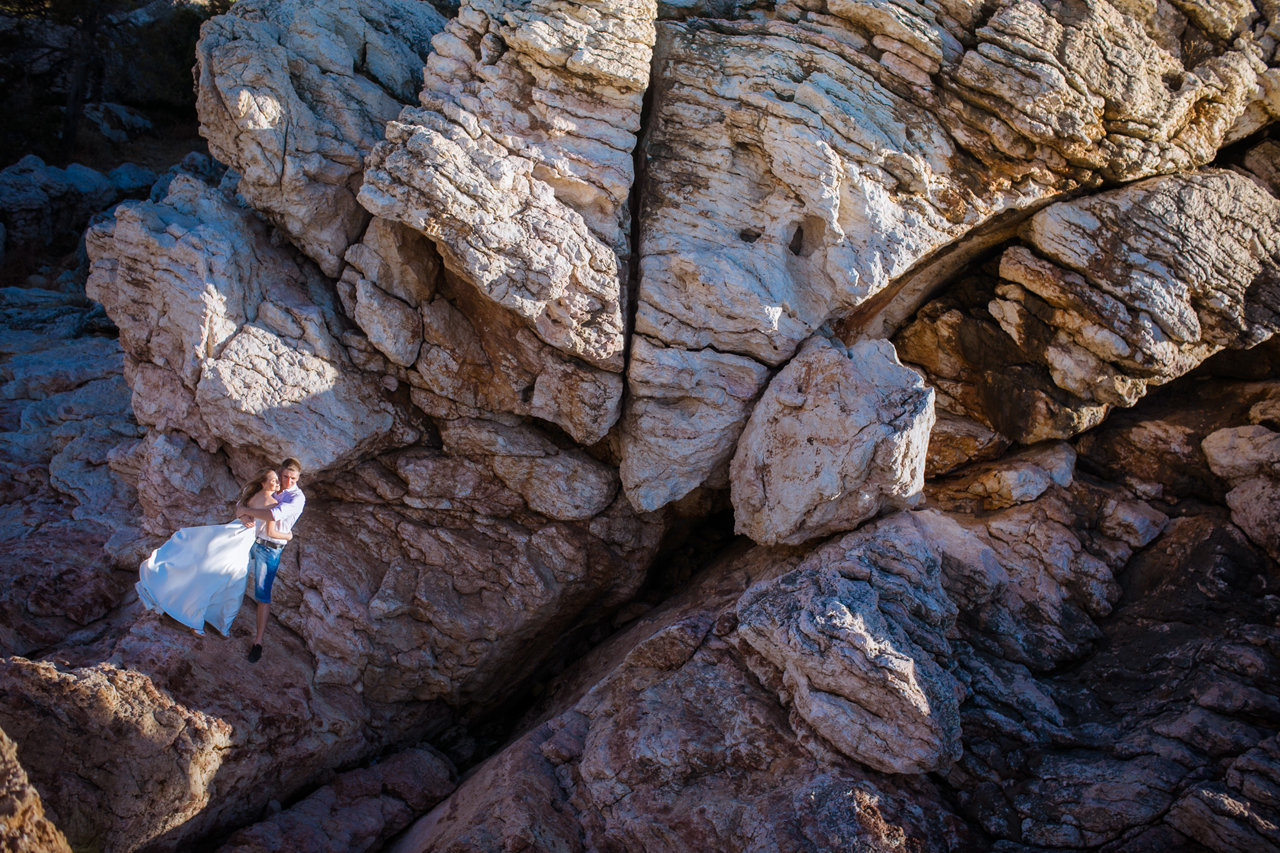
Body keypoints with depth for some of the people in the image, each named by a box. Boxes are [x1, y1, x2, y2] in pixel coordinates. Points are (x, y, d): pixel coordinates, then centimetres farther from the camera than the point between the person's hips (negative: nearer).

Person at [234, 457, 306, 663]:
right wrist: (242, 513, -17)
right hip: (250, 540, 6)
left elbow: (274, 515, -30)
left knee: (262, 593, -7)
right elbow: (242, 503, 7)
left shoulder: (297, 497, -16)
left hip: (270, 548, -6)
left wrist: (246, 511, -21)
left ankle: (258, 642, -2)